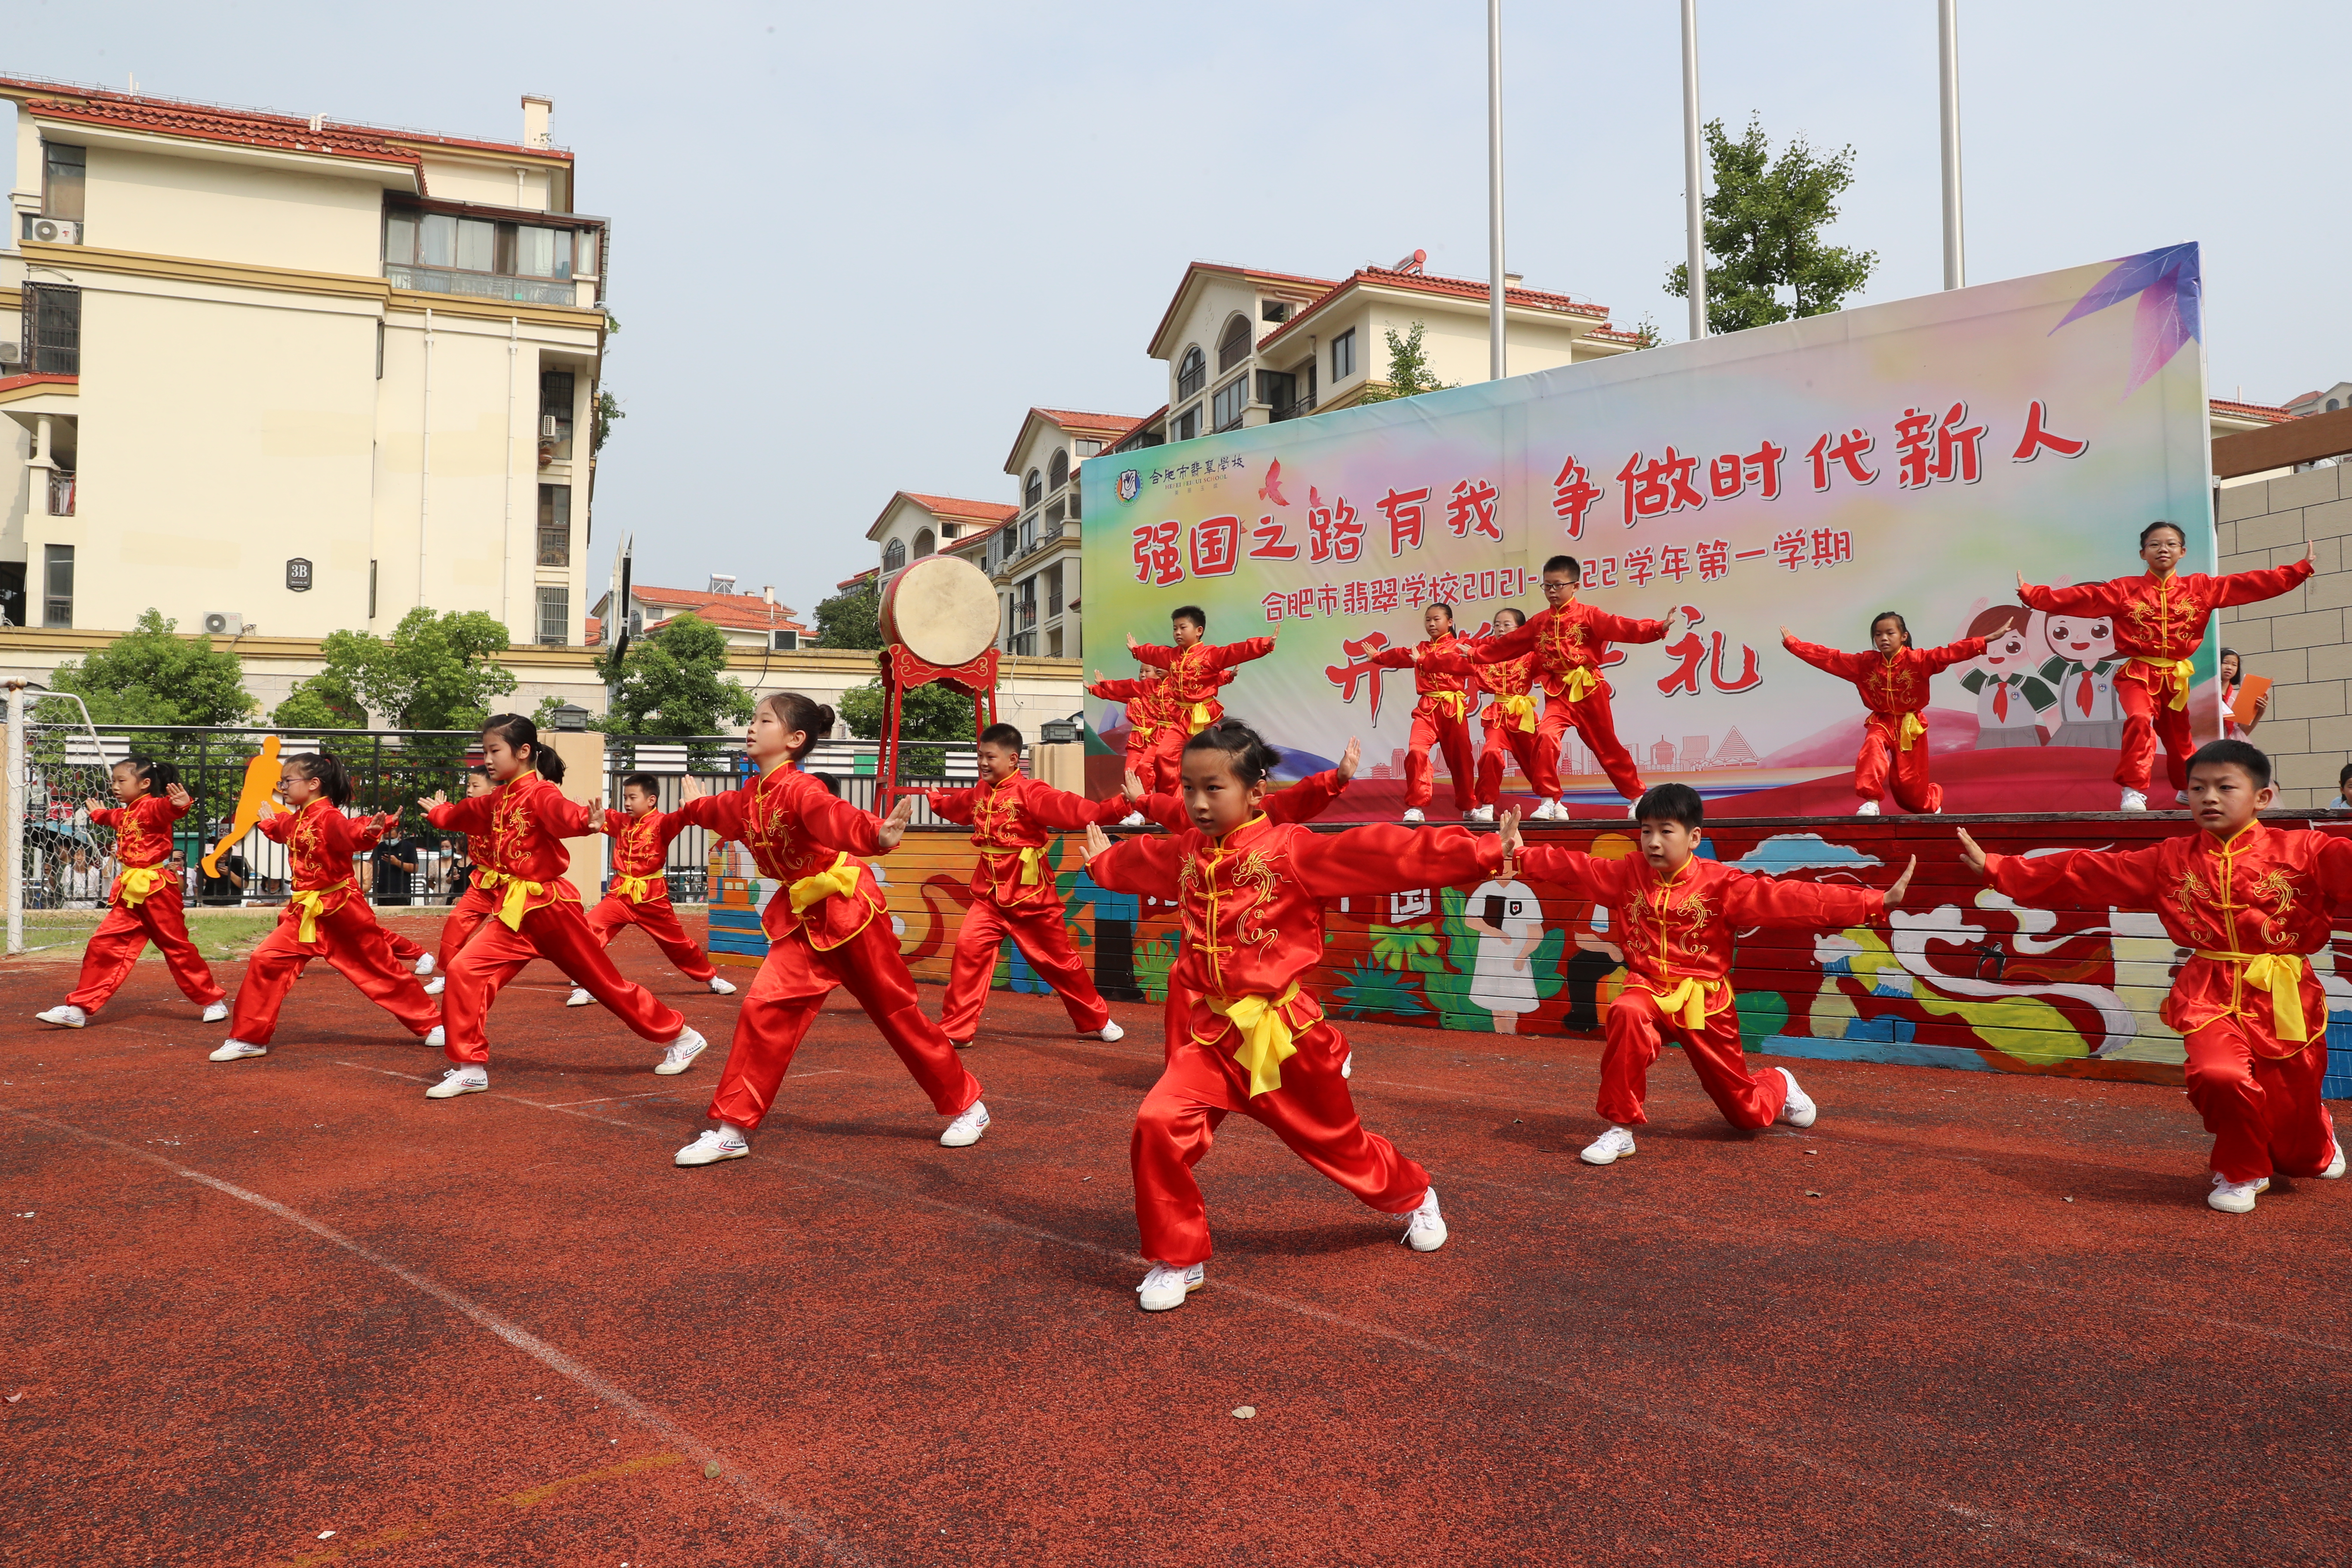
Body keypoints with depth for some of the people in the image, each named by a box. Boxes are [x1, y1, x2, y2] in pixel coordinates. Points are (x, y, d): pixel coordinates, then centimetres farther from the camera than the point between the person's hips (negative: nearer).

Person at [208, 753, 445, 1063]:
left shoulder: (329, 817, -19)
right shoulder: (295, 819, 7)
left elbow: (353, 835, -43)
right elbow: (279, 829, 35)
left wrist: (372, 830, -61)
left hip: (341, 909, -7)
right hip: (305, 912, 7)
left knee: (380, 967, 3)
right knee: (266, 961, -3)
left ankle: (430, 1024, 17)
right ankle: (249, 1039, 9)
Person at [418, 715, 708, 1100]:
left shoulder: (539, 793, -15)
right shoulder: (497, 800, 10)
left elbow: (564, 814, -39)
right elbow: (467, 813, 35)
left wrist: (587, 822, -62)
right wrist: (438, 813, 54)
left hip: (550, 908, -7)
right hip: (514, 912, 7)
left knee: (604, 981, 3)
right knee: (464, 971, -8)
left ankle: (681, 1036, 19)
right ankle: (469, 1068, 3)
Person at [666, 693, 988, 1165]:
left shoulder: (798, 788, -22)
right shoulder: (750, 797, 4)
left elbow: (839, 820, -43)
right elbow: (722, 813, 30)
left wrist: (878, 835, -63)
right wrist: (695, 805, 48)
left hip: (848, 908, -7)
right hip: (803, 919, 7)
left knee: (897, 1011, 3)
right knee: (764, 1010, -3)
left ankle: (967, 1105, 20)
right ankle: (732, 1129, 8)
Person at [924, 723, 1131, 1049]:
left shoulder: (1030, 791, -17)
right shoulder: (979, 793, 5)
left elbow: (1070, 809, -32)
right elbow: (956, 806, 30)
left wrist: (1117, 807, -46)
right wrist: (934, 799, 46)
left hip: (1031, 895, -5)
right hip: (990, 894, 5)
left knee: (1058, 960, 9)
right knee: (968, 949, -14)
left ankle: (1097, 1020, 29)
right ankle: (955, 1029, -3)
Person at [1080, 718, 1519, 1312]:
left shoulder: (1292, 849, -16)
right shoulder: (1184, 853, 3)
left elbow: (1387, 855, -24)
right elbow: (1138, 862, 28)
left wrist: (1484, 853, -31)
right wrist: (1100, 859, 47)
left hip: (1284, 1033, -4)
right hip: (1213, 1034, 4)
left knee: (1335, 1140, 15)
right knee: (1158, 1125, -17)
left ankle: (1414, 1198, 49)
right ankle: (1178, 1260, 4)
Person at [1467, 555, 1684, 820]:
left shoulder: (1588, 616, -5)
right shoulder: (1539, 622, 9)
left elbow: (1622, 628, -16)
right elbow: (1508, 643, 16)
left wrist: (1658, 629, -30)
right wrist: (1476, 654, 16)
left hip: (1589, 691, -2)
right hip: (1558, 693, 3)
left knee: (1607, 747, 9)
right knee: (1546, 736, -22)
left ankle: (1638, 798, 28)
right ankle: (1551, 803, -14)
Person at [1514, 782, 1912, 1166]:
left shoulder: (1722, 884, -14)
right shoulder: (1626, 875, -4)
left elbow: (1792, 899, -19)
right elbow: (1571, 866, 0)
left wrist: (1878, 902, -25)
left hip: (1704, 1000, -1)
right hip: (1650, 990, 1)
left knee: (1749, 1114, 9)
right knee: (1627, 1014, -39)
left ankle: (1778, 1084, 50)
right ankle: (1620, 1130, -26)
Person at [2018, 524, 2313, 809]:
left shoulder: (2201, 588, 6)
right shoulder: (2124, 590, 0)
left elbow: (2251, 584, 5)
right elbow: (2081, 598, -7)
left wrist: (2300, 569, -1)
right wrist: (2031, 593, -16)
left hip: (2177, 676, 3)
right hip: (2139, 674, -3)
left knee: (2179, 734, 17)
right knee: (2140, 719, -29)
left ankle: (2188, 790, 43)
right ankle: (2133, 792, -27)